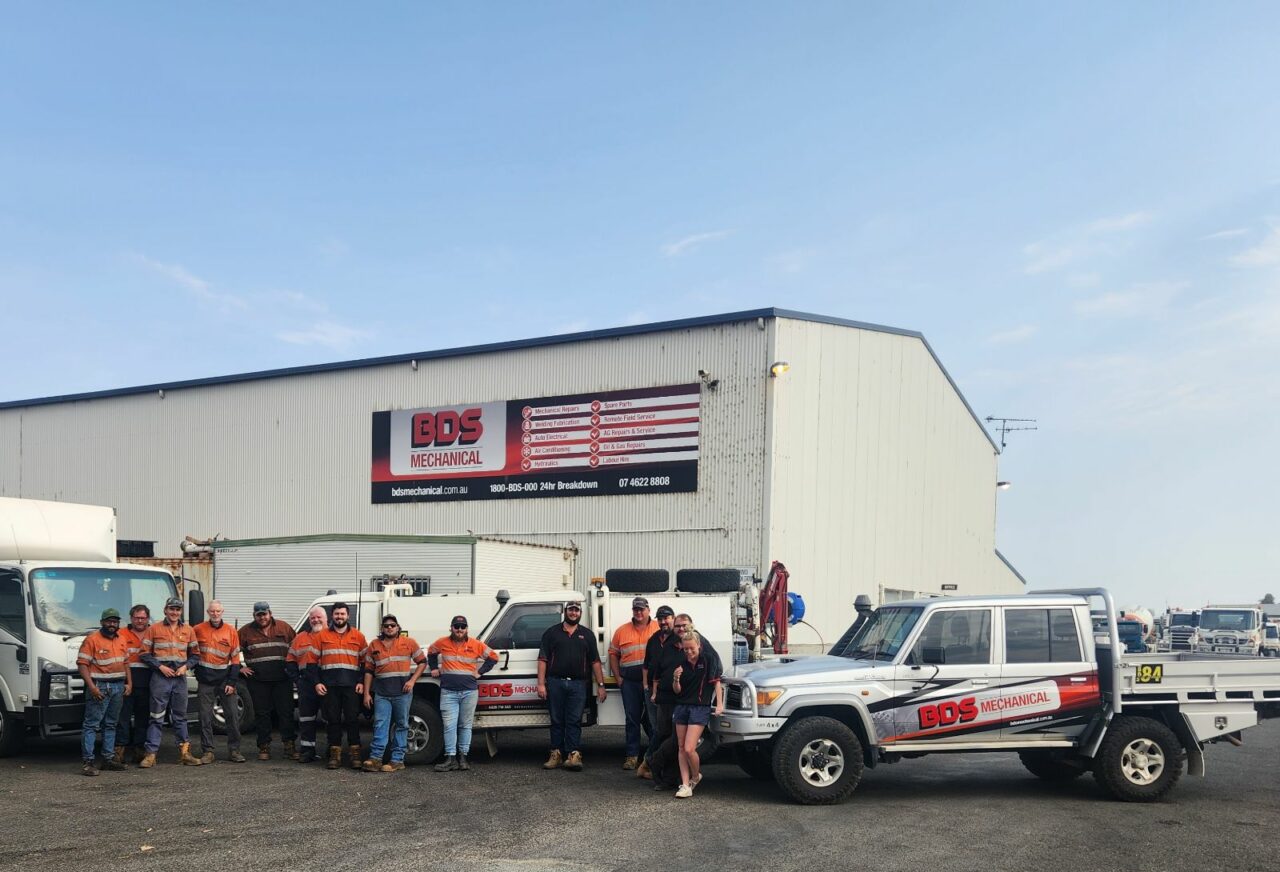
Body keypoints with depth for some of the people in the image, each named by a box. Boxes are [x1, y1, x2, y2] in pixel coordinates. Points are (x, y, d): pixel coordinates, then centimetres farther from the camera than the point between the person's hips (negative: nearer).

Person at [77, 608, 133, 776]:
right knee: (91, 724, -7)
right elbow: (82, 664, -12)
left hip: (119, 686, 7)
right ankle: (88, 761, -7)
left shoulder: (122, 640, 14)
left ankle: (108, 758, 17)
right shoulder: (92, 639, -7)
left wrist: (129, 683, 10)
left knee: (111, 724, 12)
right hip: (99, 687, -7)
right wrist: (91, 686, -20)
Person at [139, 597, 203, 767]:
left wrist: (186, 666, -3)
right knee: (156, 717, -3)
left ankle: (184, 752, 13)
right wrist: (160, 666, -10)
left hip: (180, 677, 3)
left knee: (180, 716, 9)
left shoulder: (188, 630, 10)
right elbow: (145, 654, 0)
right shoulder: (154, 629, 2)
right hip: (160, 677, -3)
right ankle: (150, 754, -1)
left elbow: (195, 654, 15)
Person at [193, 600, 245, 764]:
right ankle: (207, 751, 10)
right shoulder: (198, 629, -1)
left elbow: (235, 659, 2)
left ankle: (234, 750, 7)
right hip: (205, 681, 0)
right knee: (205, 717, 2)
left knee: (233, 715, -1)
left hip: (225, 679, 1)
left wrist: (232, 682, -4)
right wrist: (194, 665, 1)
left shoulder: (231, 631, 1)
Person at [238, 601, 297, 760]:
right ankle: (264, 747, 11)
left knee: (286, 711, 0)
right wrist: (240, 668, 2)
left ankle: (289, 745, 7)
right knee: (262, 713, 4)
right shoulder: (246, 631, 6)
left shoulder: (284, 628, 7)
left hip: (282, 678, 0)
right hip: (257, 680, 0)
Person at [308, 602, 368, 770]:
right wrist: (317, 682, -1)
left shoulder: (358, 636, 10)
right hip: (329, 685, 1)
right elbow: (313, 661, 9)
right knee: (333, 719, 4)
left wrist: (361, 682, -1)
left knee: (352, 719, -1)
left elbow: (365, 661, 9)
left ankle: (355, 753, 4)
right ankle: (335, 754, 10)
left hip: (351, 685, -1)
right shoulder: (322, 636, 10)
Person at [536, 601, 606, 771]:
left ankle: (573, 754, -4)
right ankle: (556, 754, 11)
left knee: (574, 721, -3)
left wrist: (600, 684, 3)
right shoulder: (552, 633, 9)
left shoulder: (587, 635, 14)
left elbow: (595, 662, 11)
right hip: (555, 683, 0)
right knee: (557, 720, 5)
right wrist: (541, 684, -5)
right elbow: (543, 660, 4)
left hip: (578, 684, 0)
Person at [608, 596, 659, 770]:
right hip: (630, 681, 2)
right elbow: (613, 654, 15)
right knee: (632, 719, 6)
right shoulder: (622, 631, 11)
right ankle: (632, 756, 11)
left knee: (653, 719, 2)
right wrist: (618, 677, 5)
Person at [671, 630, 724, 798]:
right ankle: (685, 785, 12)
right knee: (682, 748, 6)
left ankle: (696, 776, 14)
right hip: (682, 707, 5)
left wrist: (719, 704, -12)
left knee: (689, 748, -12)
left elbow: (716, 682, -2)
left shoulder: (708, 660, -5)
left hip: (700, 708, -5)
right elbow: (677, 690, 7)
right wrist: (676, 679, -14)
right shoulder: (681, 664, 5)